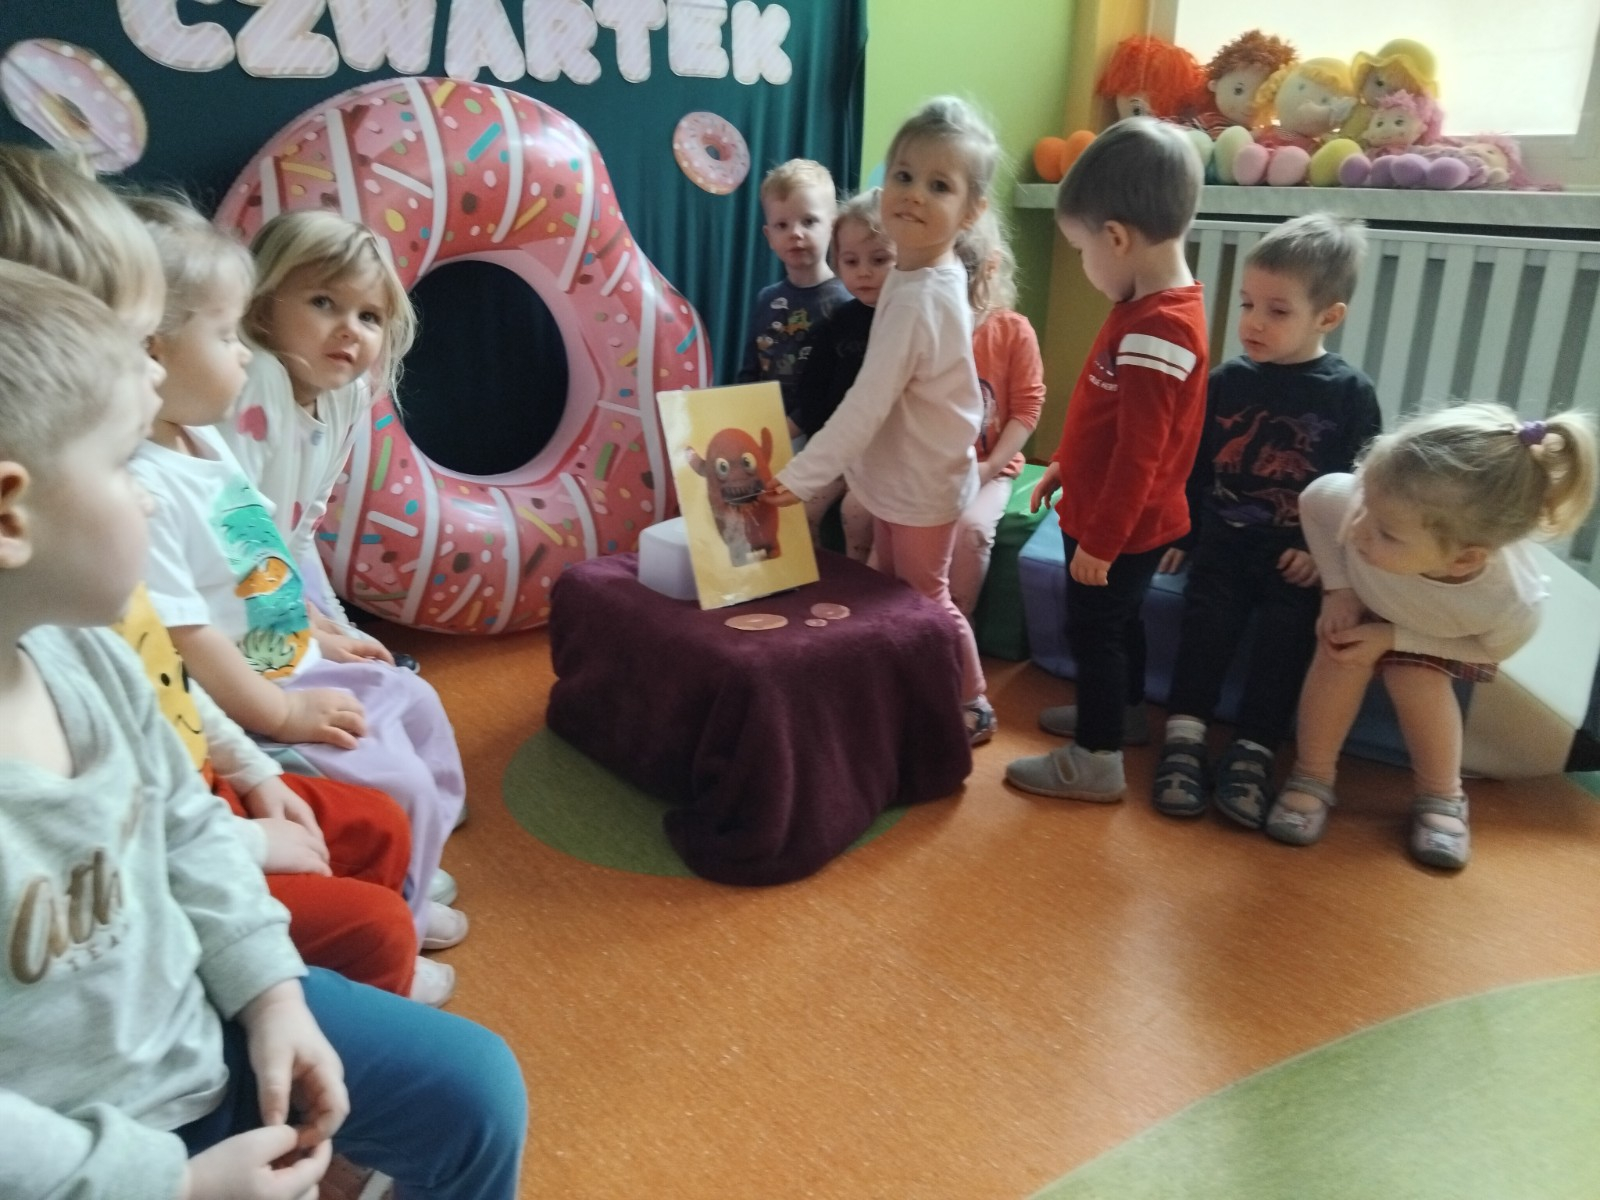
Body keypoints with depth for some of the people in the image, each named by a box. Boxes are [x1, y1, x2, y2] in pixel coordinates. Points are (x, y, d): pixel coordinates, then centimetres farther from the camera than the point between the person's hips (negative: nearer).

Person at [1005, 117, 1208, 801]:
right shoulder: (1155, 305, 4)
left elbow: (1140, 452, -27)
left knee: (1093, 629, 4)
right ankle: (1117, 712, 43)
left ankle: (1096, 761, 17)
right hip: (1119, 518, 9)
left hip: (1122, 526, -9)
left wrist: (1099, 538, -21)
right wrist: (1065, 464, 23)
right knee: (1115, 622, 24)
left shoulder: (1157, 330, -28)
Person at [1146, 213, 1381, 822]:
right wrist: (1181, 534, 5)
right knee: (1207, 622, -17)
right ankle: (1184, 738, -14)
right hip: (1224, 540, 2)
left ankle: (1251, 752, -10)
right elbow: (1194, 466, 8)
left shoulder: (1350, 392, -3)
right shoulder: (1227, 381, 3)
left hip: (1303, 554, -1)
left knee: (1286, 636, -16)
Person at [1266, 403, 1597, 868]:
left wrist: (1394, 637, -26)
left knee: (1418, 676, -20)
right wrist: (1338, 589, -21)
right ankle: (1311, 777, -3)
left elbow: (1492, 648, -16)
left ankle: (1443, 797, 7)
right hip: (1365, 598, 1)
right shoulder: (1349, 500, -45)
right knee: (1342, 654, -22)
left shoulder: (1513, 606, -42)